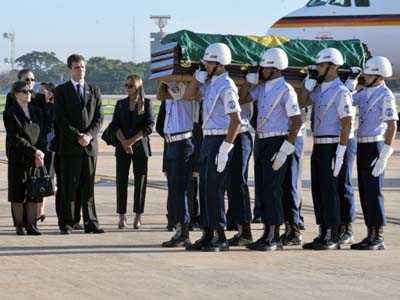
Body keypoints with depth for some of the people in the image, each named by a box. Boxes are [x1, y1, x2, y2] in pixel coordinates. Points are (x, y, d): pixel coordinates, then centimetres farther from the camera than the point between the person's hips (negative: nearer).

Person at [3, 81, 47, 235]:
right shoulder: (10, 113, -4)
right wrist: (34, 151, -15)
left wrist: (40, 153, -7)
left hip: (36, 158, 4)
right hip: (18, 159, -4)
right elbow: (15, 138, -11)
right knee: (18, 194, -1)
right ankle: (19, 225, 5)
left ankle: (31, 225, 6)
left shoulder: (37, 112, 13)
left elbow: (43, 134, 9)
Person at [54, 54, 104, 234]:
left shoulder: (94, 91, 14)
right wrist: (77, 137, -13)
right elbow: (61, 119, -5)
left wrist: (89, 135, -9)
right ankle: (66, 223, 2)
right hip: (69, 145, -3)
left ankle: (90, 223, 5)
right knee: (69, 186, -2)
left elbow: (99, 118, 8)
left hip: (90, 145, 3)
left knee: (88, 186, 4)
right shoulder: (61, 90, 3)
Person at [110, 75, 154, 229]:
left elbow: (149, 126, -5)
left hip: (140, 147, -2)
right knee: (121, 180, -2)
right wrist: (124, 142, -11)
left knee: (140, 181, -2)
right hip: (122, 147, 2)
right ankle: (122, 217, 0)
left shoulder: (147, 103, 2)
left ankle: (138, 217, 2)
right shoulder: (121, 104, 10)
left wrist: (132, 141, -12)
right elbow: (115, 125, 3)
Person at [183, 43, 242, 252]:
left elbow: (236, 119, -21)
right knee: (205, 188, 11)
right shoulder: (209, 83, 13)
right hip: (208, 140, 9)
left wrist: (225, 148, -23)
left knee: (214, 189, -9)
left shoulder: (226, 87, -15)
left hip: (220, 140, -9)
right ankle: (208, 234, 16)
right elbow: (188, 97, 25)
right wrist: (198, 76, 10)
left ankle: (221, 238, -5)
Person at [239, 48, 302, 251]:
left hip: (277, 143, -8)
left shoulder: (285, 90, -13)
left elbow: (297, 121, -16)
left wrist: (284, 151, -20)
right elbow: (242, 99, 17)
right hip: (261, 141, 8)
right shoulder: (262, 88, 11)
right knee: (262, 189, 10)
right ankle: (267, 234, 17)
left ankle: (275, 238, -3)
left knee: (272, 189, -8)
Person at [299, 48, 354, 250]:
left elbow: (347, 125, -17)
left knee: (329, 191, -6)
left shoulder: (340, 92, -13)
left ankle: (333, 238, -2)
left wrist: (340, 154, -21)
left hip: (330, 147, -9)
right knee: (318, 191, 10)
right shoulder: (320, 90, 13)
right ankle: (323, 234, 16)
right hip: (318, 146, 9)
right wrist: (308, 82, 9)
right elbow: (301, 103, 23)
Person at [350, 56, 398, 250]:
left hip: (374, 146, -9)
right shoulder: (365, 92, 12)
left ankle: (378, 238, -4)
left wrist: (384, 156, -21)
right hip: (362, 146, 9)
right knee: (365, 192, 10)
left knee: (373, 191, -8)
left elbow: (392, 126, -17)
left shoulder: (386, 96, -13)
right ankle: (371, 235, 16)